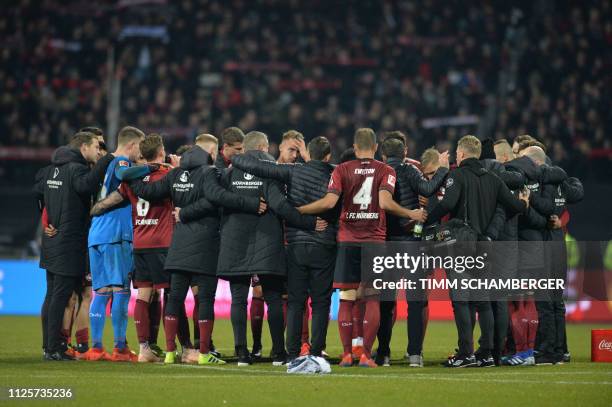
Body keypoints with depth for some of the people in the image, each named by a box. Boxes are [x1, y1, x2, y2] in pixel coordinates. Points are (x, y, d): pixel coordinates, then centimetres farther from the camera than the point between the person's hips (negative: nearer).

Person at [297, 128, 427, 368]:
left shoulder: (342, 170, 2)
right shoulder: (386, 171, 2)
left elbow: (329, 201, -10)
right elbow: (385, 202, -13)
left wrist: (296, 210, 0)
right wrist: (411, 214, 1)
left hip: (347, 241, 0)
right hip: (376, 241, 0)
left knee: (346, 299, 4)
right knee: (372, 299, 3)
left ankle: (347, 354, 2)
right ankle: (366, 355, -3)